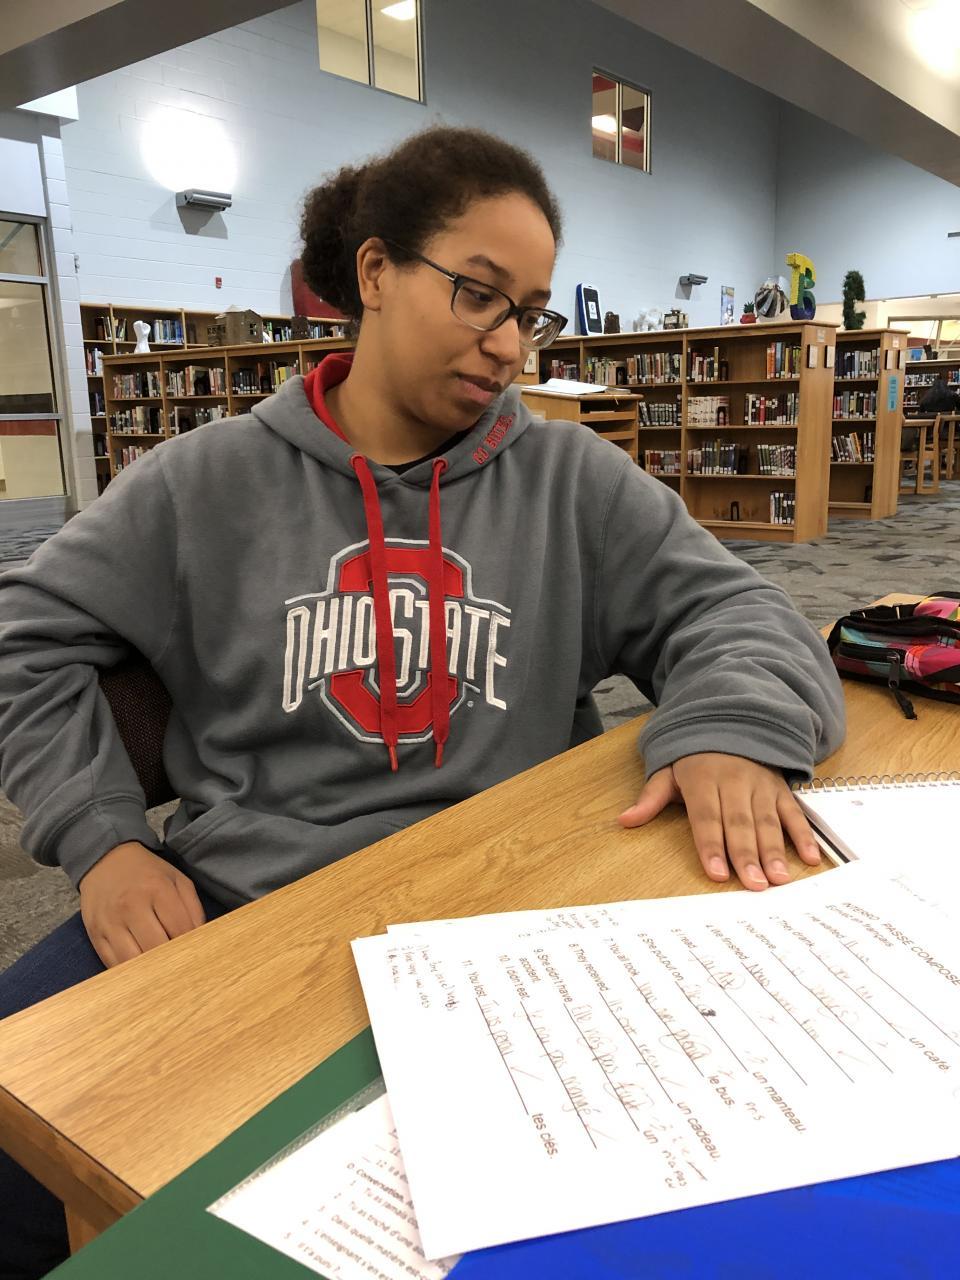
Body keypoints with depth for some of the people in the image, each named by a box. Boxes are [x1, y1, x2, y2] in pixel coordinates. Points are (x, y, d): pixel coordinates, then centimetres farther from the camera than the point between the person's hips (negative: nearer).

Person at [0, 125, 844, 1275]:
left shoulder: (576, 480, 5)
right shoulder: (208, 479, 5)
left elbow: (728, 610, 3)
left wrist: (729, 724, -21)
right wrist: (102, 836, -4)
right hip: (229, 897, 1)